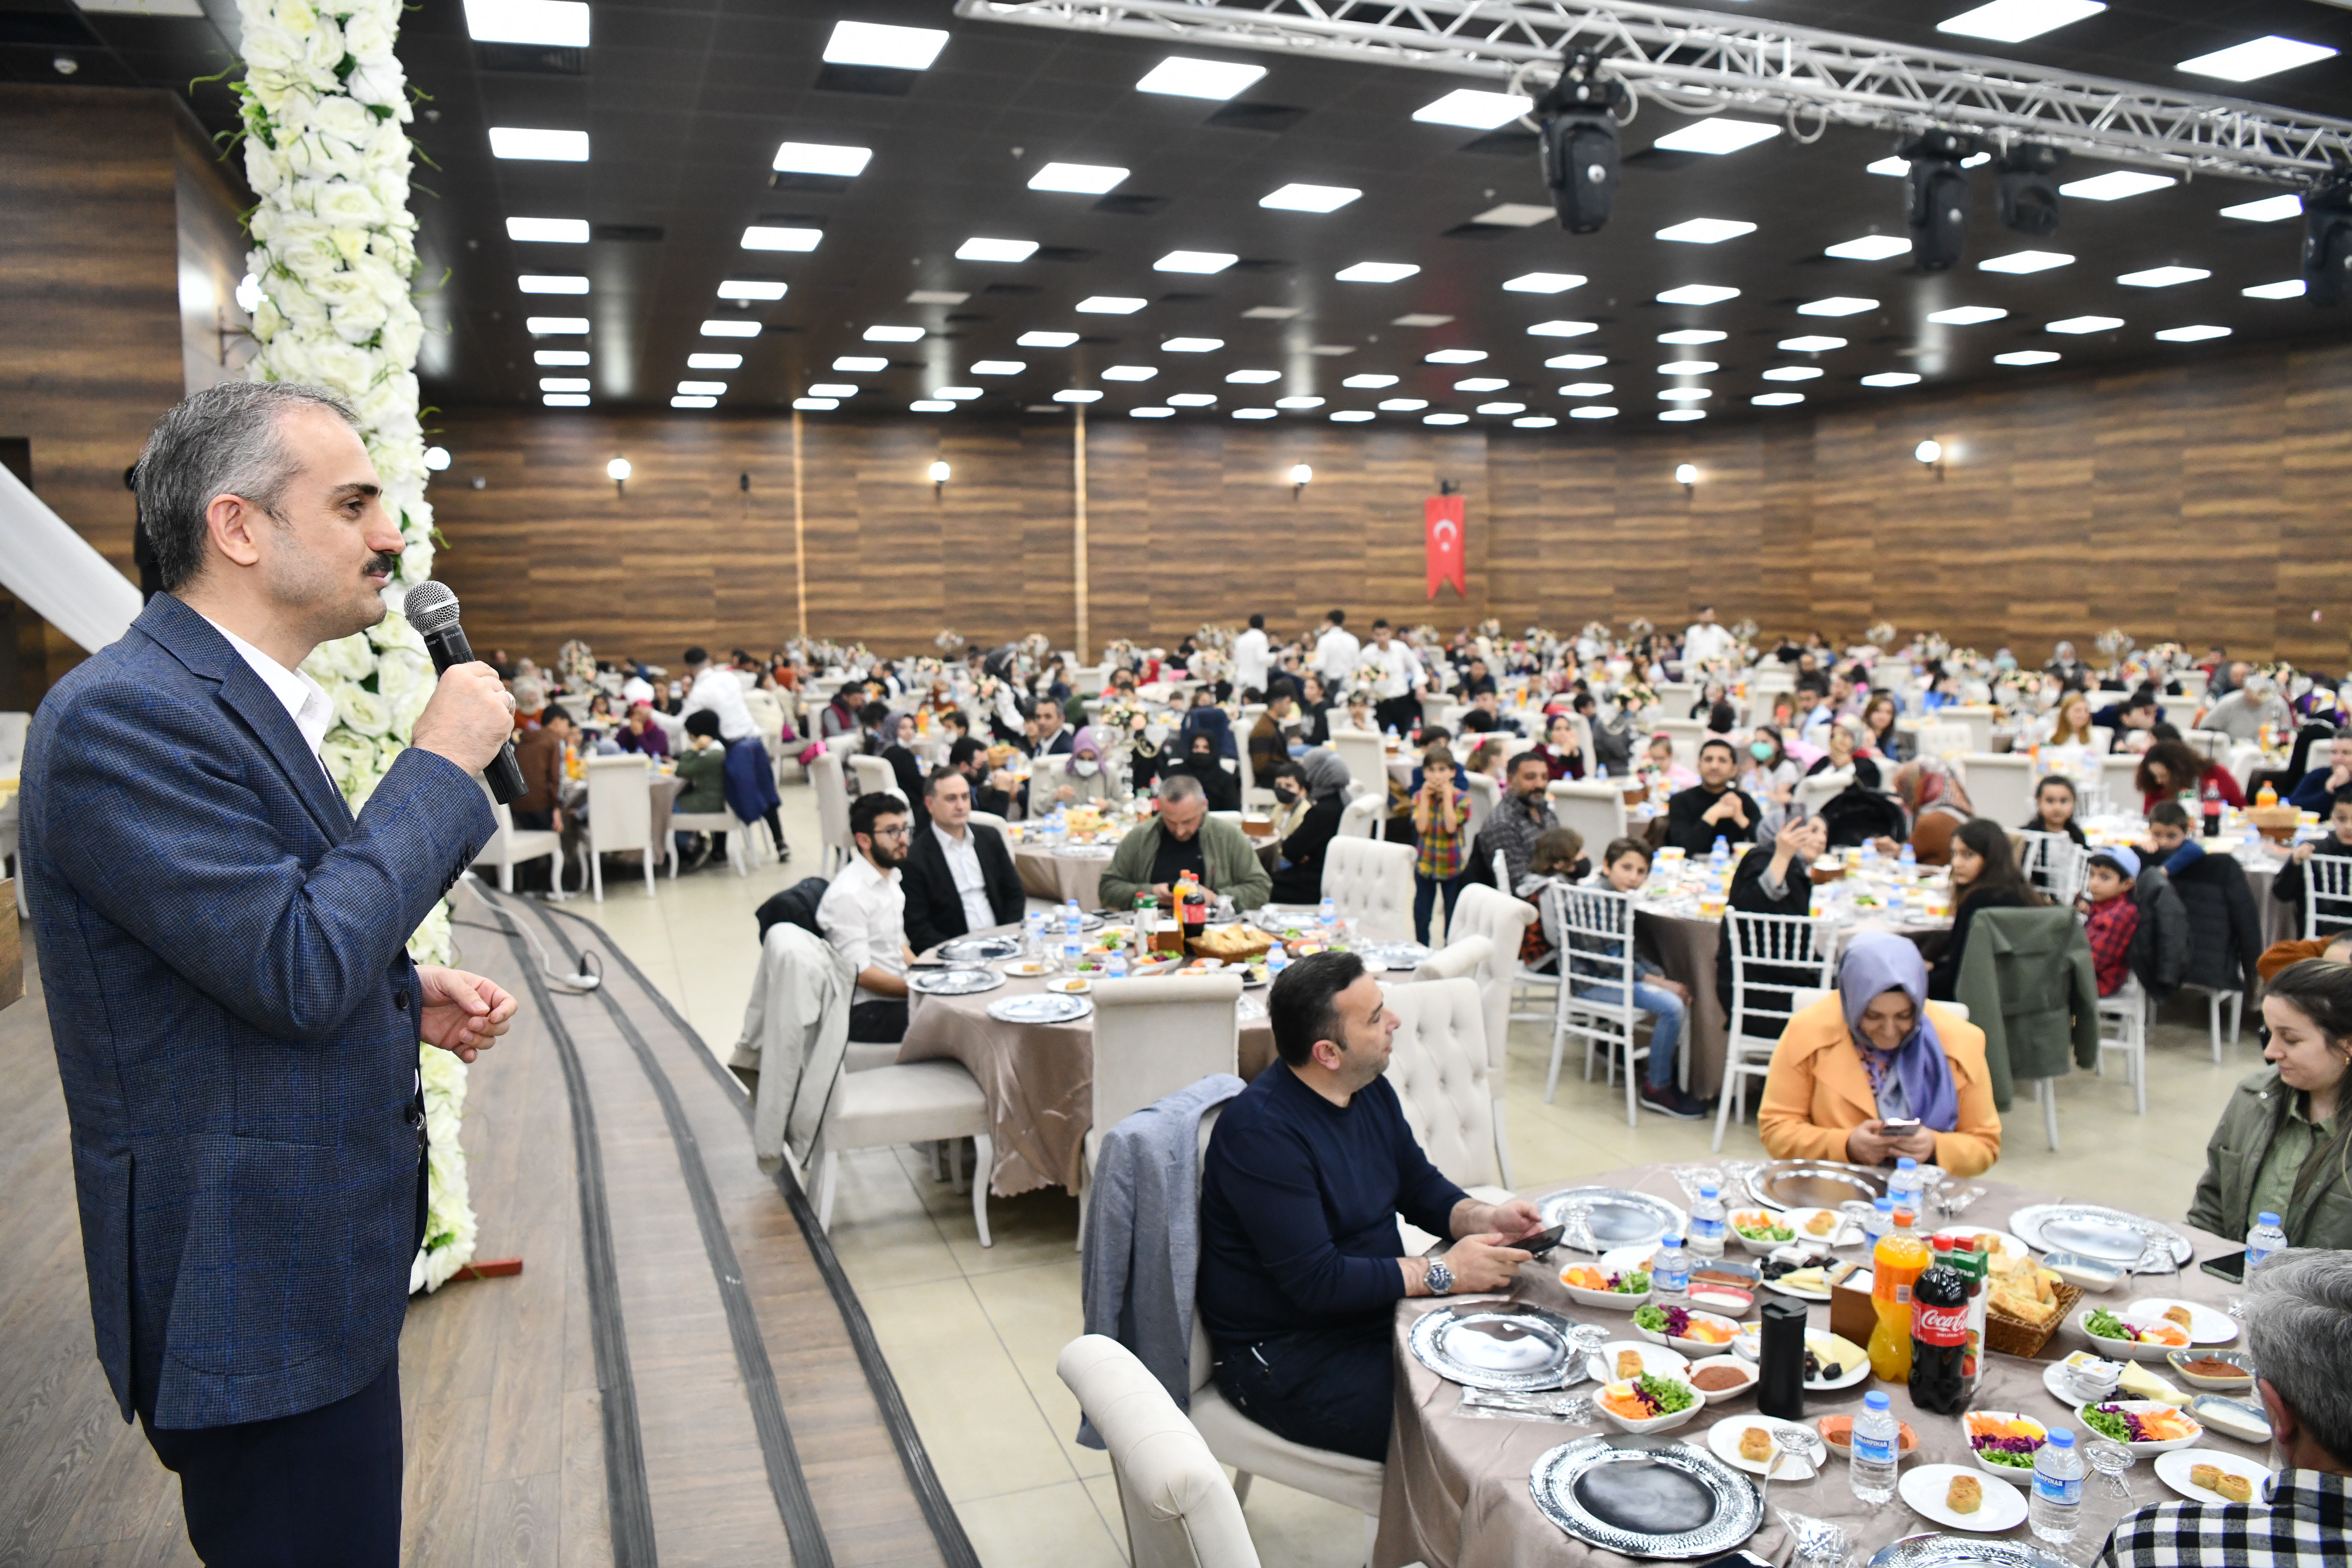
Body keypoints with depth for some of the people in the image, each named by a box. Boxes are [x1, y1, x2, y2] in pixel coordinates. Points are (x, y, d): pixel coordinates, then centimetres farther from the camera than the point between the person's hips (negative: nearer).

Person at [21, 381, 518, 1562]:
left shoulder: (237, 700, 10)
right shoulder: (122, 713, -21)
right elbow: (299, 969, -28)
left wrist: (407, 996, 3)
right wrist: (442, 765, -19)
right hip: (258, 1298, -10)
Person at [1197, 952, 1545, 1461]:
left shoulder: (1371, 1090, 4)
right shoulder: (1261, 1132, -24)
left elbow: (1421, 1186, 17)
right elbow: (1315, 1282, -25)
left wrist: (1483, 1218, -4)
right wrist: (1443, 1272, -20)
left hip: (1377, 1313, 9)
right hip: (1288, 1357, -8)